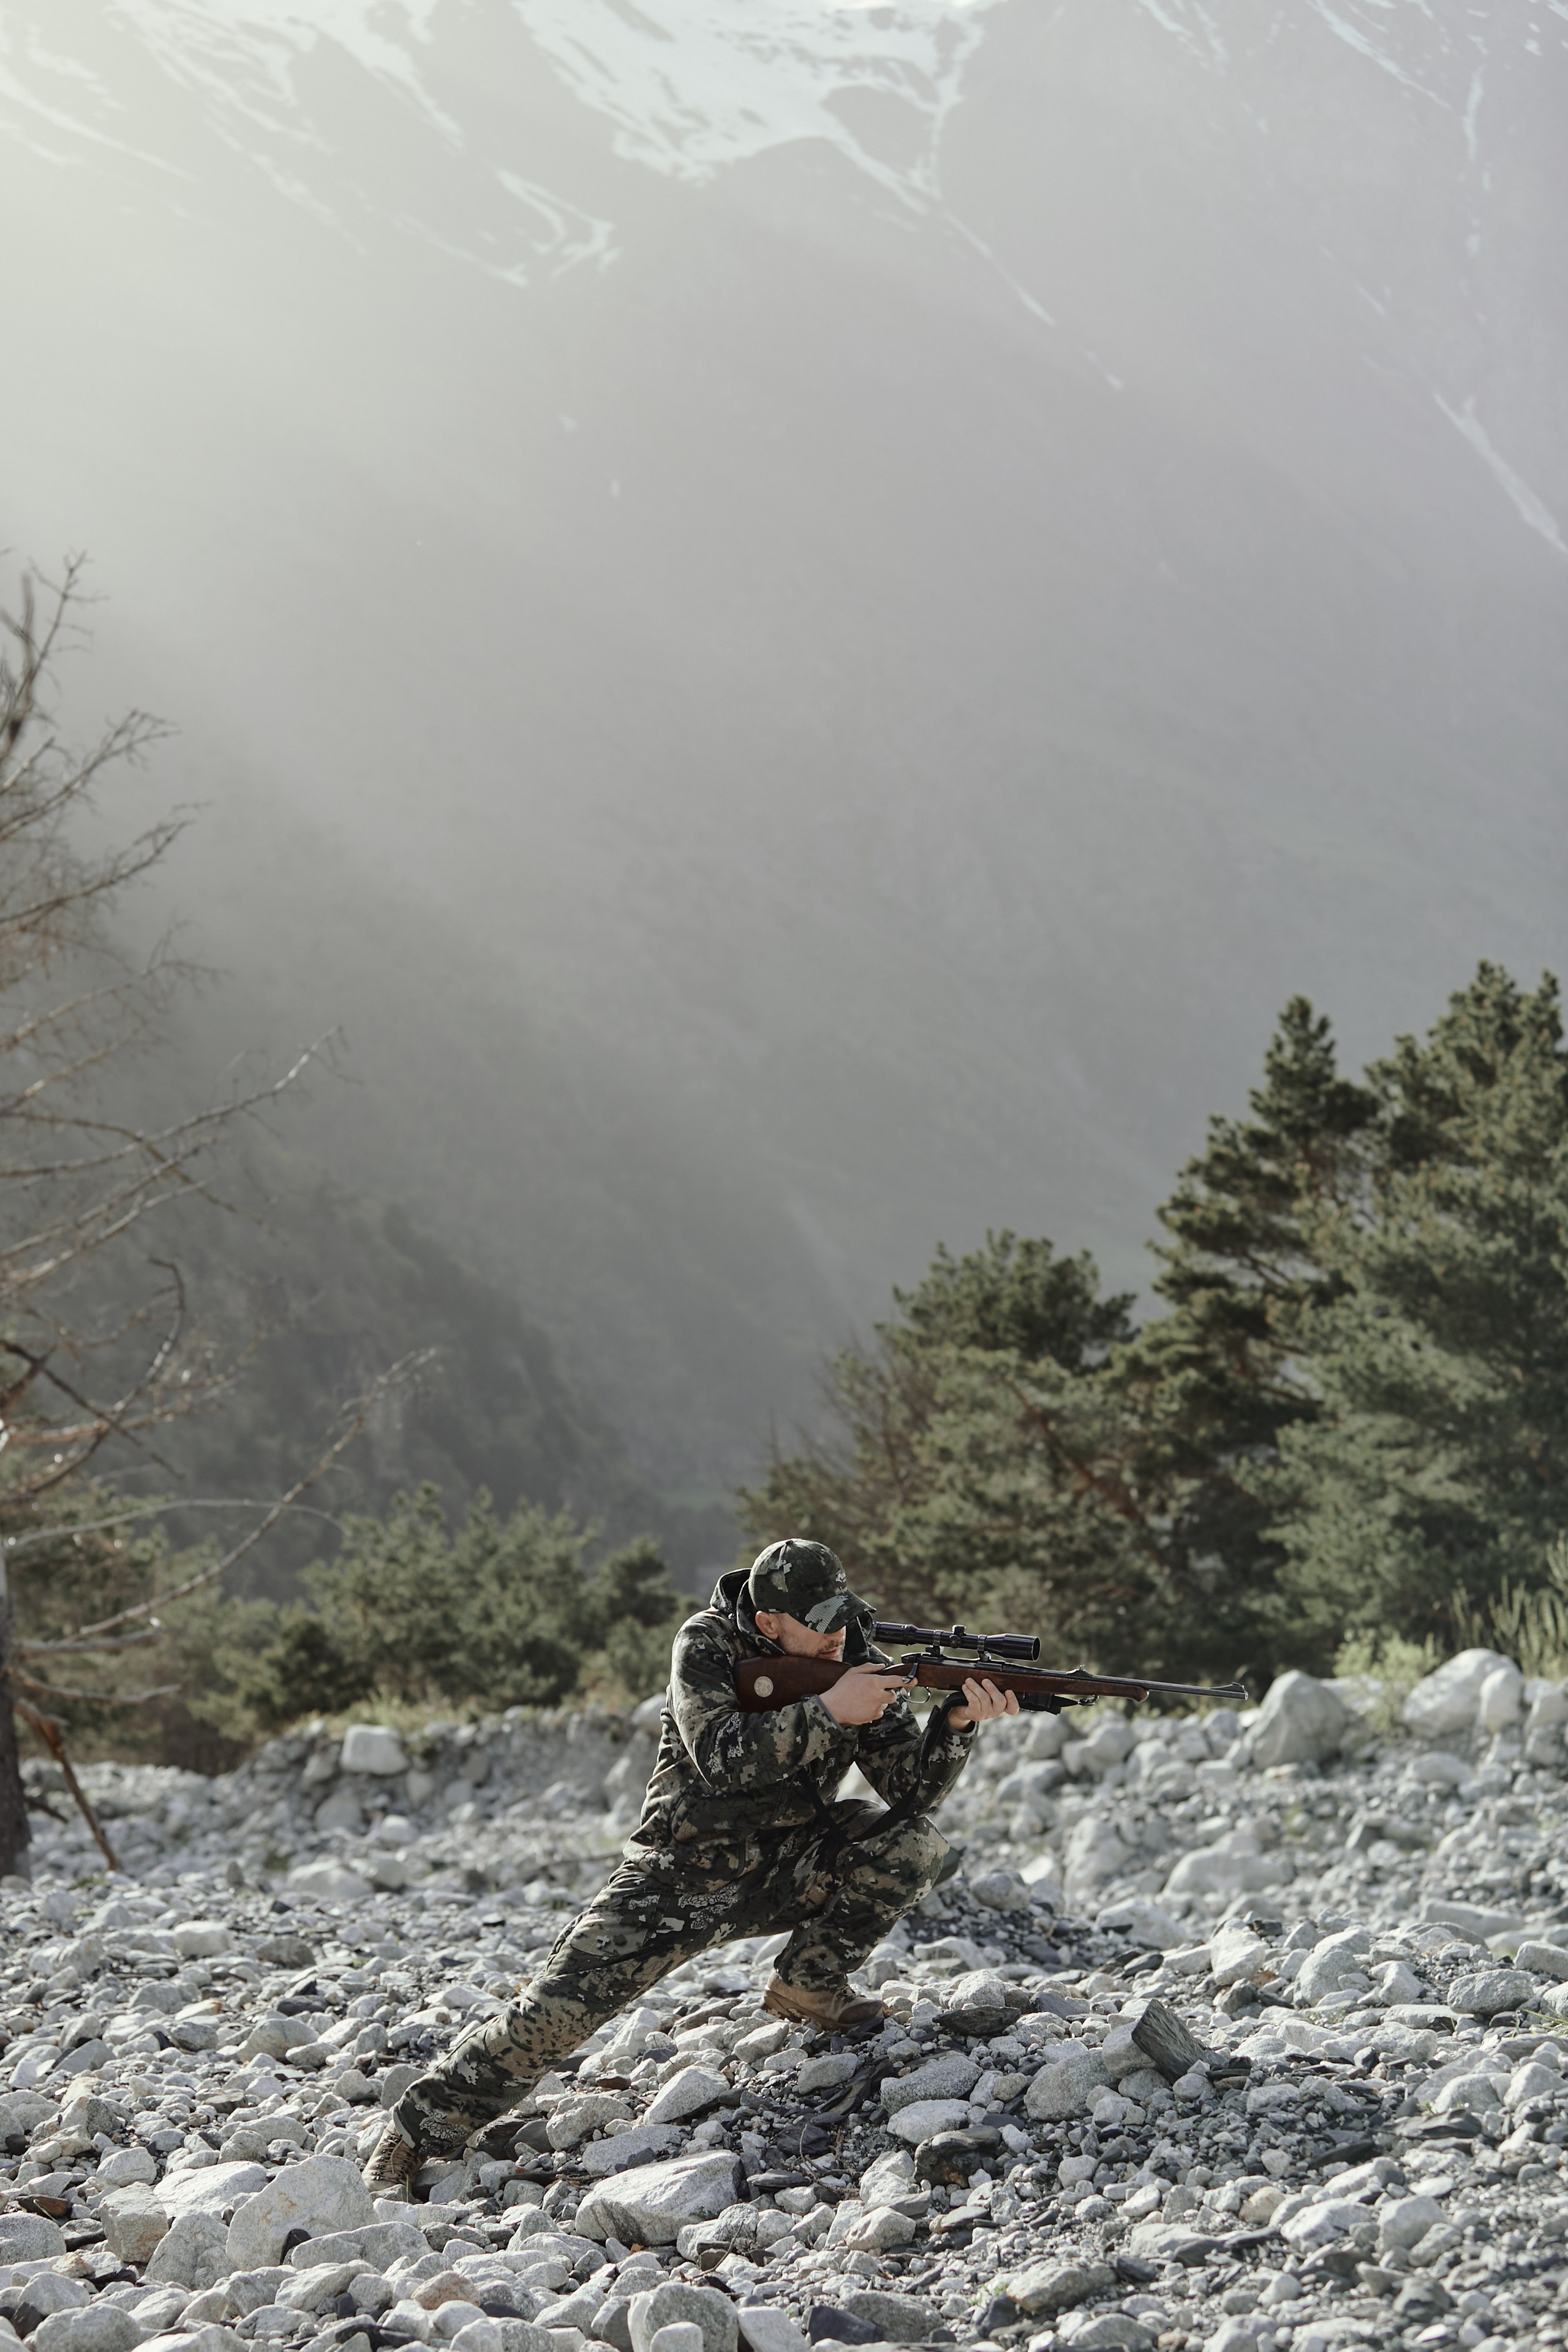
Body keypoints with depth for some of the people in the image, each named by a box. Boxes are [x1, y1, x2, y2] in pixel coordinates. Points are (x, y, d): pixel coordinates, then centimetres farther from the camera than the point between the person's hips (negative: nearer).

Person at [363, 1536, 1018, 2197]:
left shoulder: (859, 1665, -5)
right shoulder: (707, 1644, -14)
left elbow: (912, 1790, -9)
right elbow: (723, 1758, -29)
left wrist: (955, 1724, -28)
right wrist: (826, 1712, -33)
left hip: (783, 1873, 4)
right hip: (681, 1875, -4)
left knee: (913, 1844, -18)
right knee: (554, 2011, -19)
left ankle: (807, 1985, 1)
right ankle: (408, 2142, -4)